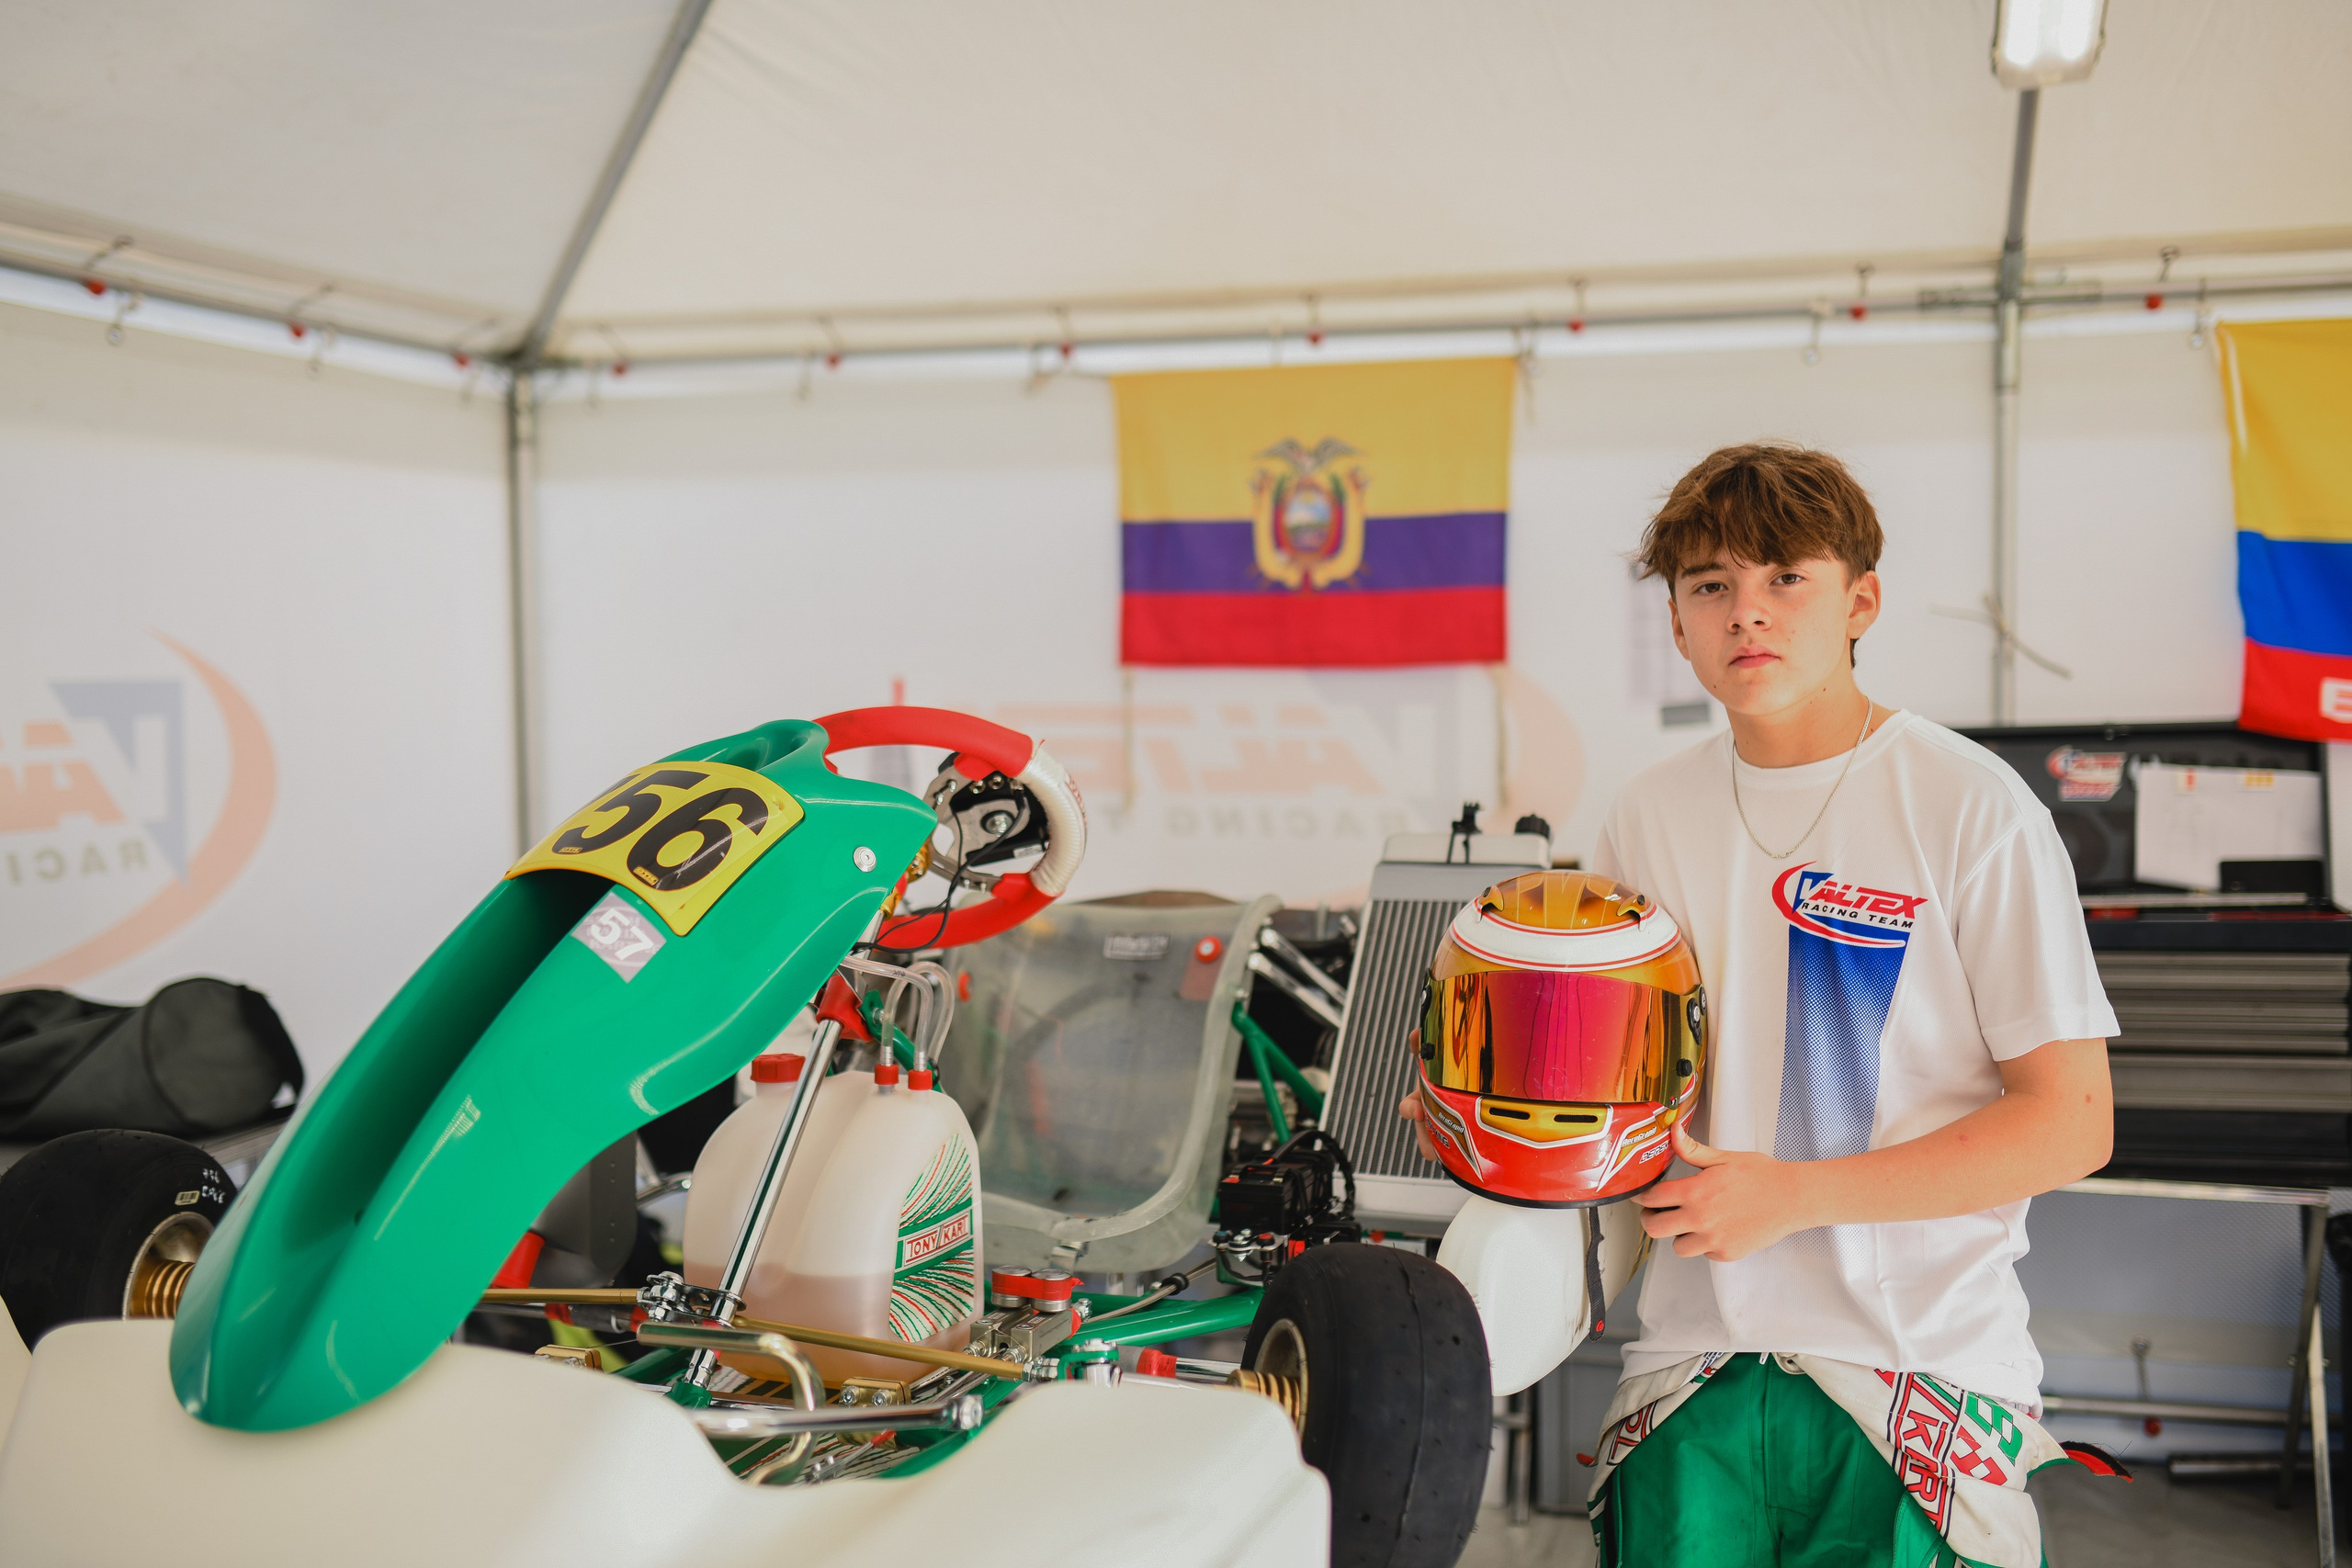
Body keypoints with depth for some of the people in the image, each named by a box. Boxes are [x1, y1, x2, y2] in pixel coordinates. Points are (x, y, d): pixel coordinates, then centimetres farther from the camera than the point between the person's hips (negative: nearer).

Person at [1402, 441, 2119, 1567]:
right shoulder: (1651, 816, 6)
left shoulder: (1971, 808, -8)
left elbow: (2072, 1123, -9)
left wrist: (1792, 1194, -15)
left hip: (1914, 1377, -3)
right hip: (1698, 1369, 3)